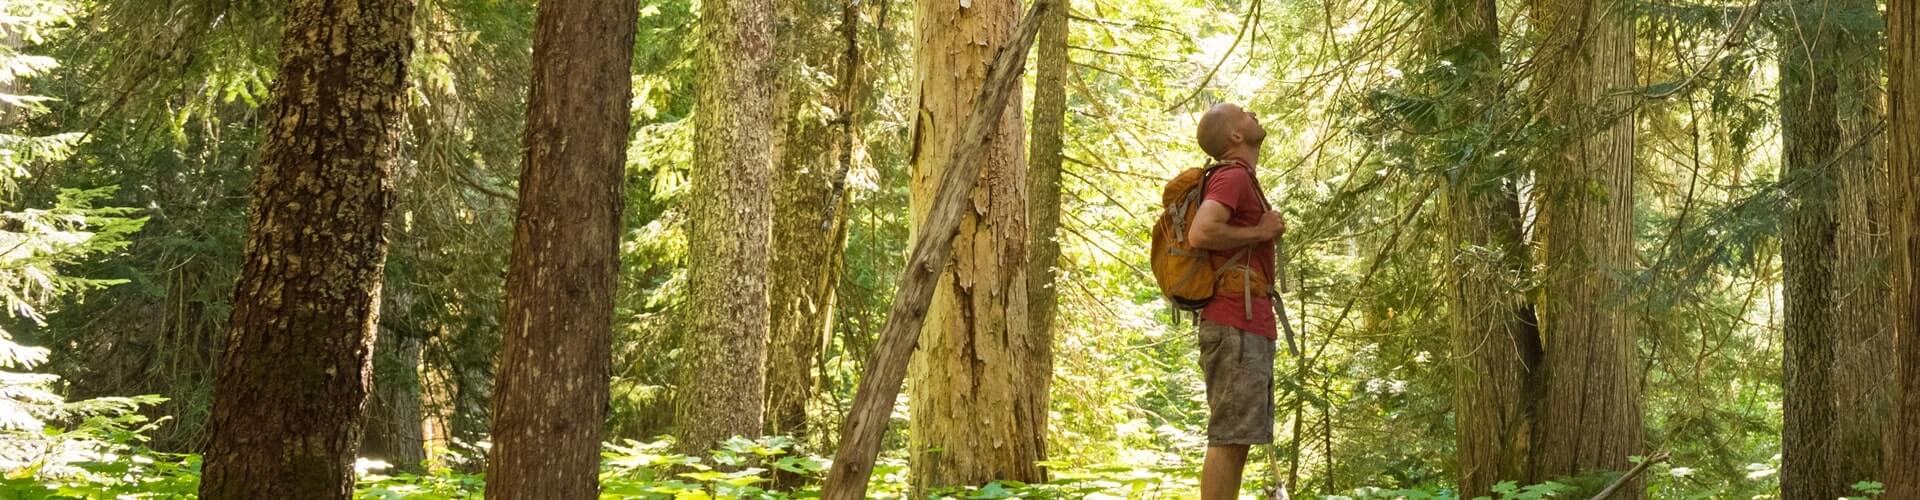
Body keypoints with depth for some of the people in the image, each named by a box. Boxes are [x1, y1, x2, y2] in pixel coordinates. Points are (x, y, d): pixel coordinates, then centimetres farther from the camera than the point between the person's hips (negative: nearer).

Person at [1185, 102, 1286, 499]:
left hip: (1247, 329, 10)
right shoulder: (1233, 176, -9)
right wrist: (1258, 233, -12)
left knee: (1237, 439, 8)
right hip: (1236, 328, -10)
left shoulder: (1241, 180, 21)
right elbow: (1201, 233, -24)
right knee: (1229, 438, -12)